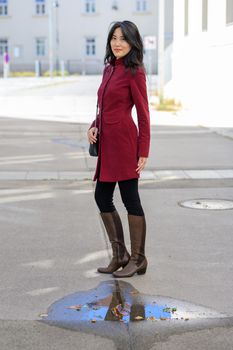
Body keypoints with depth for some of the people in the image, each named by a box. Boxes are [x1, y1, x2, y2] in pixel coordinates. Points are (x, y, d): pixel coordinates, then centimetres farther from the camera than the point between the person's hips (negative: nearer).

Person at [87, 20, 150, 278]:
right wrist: (93, 126, 3)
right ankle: (120, 255, 23)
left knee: (130, 200, -1)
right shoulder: (108, 69, 15)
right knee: (102, 197, 11)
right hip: (107, 141, 9)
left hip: (124, 141, -9)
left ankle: (137, 260, 12)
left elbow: (143, 115, -10)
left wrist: (143, 152, -13)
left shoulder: (134, 72, -9)